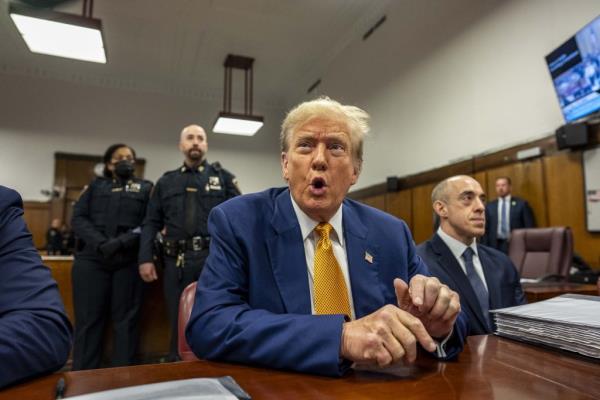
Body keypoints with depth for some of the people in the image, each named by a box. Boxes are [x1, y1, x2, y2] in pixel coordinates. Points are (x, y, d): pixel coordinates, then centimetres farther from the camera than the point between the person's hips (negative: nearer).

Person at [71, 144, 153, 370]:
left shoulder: (145, 188, 13)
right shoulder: (96, 186, 18)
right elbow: (78, 218, 5)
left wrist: (121, 242, -16)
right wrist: (100, 243, -12)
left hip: (129, 261, -1)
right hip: (91, 259, 1)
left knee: (126, 319, 3)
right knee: (88, 318, 3)